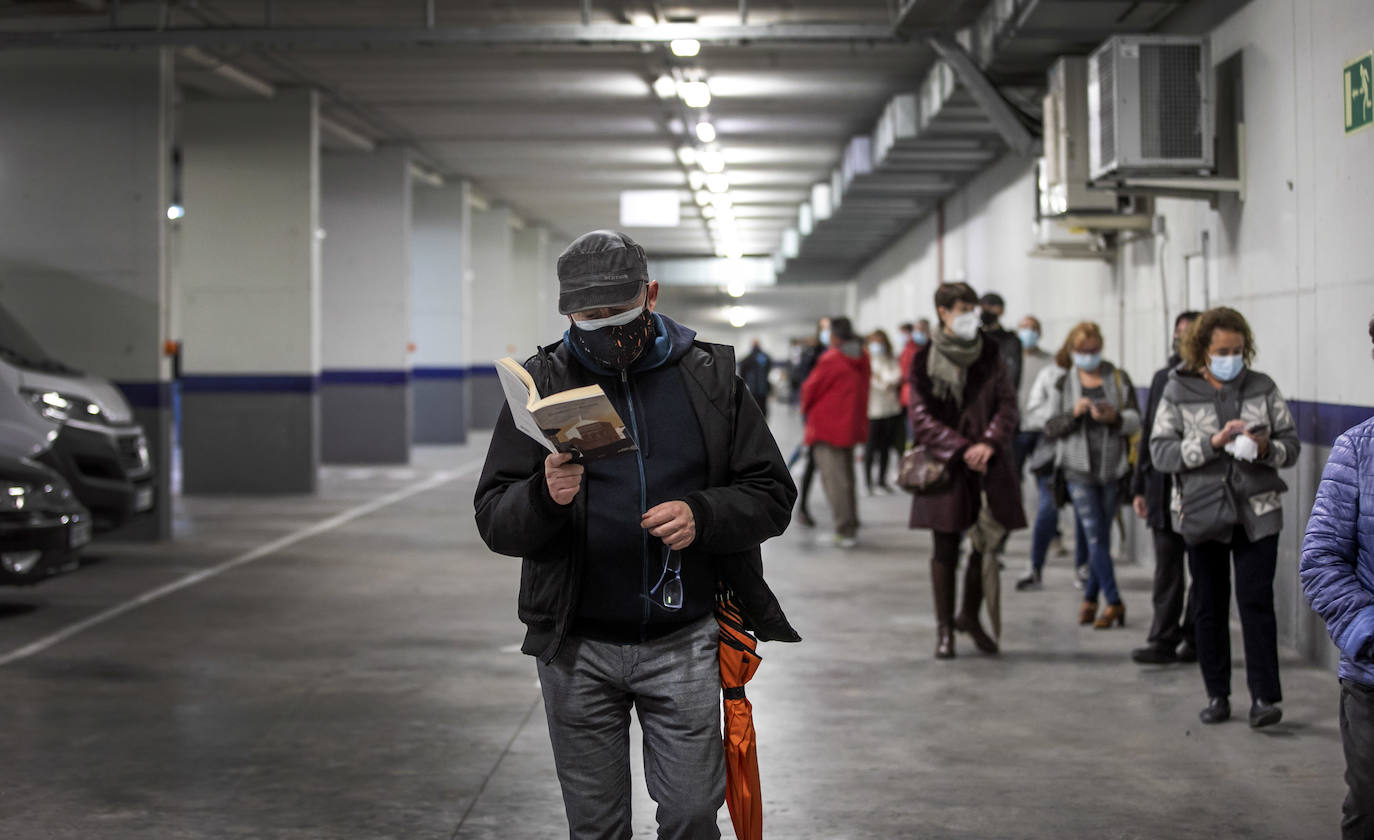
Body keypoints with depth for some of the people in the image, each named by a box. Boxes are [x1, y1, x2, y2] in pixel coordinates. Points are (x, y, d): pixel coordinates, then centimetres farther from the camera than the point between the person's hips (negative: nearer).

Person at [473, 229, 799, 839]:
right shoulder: (543, 382, 1)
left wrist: (702, 516, -16)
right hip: (576, 647, 0)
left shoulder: (709, 376, 2)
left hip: (683, 642, 0)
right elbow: (493, 521, -3)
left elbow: (771, 493, 3)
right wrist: (546, 497, -24)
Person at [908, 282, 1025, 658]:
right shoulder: (924, 360, -2)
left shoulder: (990, 354, 5)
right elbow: (922, 418, -6)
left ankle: (970, 616, 27)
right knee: (946, 549, 1)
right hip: (945, 467, -3)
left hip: (989, 465, 3)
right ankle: (944, 628, 13)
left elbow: (1007, 404, 2)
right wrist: (962, 450, -16)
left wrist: (989, 444, -15)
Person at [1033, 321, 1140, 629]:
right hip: (1079, 468, -1)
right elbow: (1050, 428, 2)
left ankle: (1090, 598, 19)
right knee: (1095, 537, -8)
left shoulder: (1118, 378, 7)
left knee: (1101, 537, 6)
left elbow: (1135, 421, 4)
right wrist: (1074, 413, -16)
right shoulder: (1061, 381, 5)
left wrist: (1115, 417, -16)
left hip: (1112, 468, 1)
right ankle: (1114, 602, -5)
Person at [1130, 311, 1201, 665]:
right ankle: (1164, 640, 7)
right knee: (1167, 567, 5)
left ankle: (1196, 639, 13)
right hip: (1165, 488, 5)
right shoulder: (1163, 378, 14)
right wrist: (1140, 487, 13)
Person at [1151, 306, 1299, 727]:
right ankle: (1217, 695, 18)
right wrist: (1212, 443, -20)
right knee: (1209, 605, 7)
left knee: (1256, 601, -7)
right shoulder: (1178, 391, 0)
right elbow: (1160, 451, -8)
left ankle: (1264, 696, -3)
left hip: (1257, 512, 0)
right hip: (1202, 514, 0)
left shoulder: (1262, 388, 3)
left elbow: (1291, 443, 6)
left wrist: (1267, 448, -16)